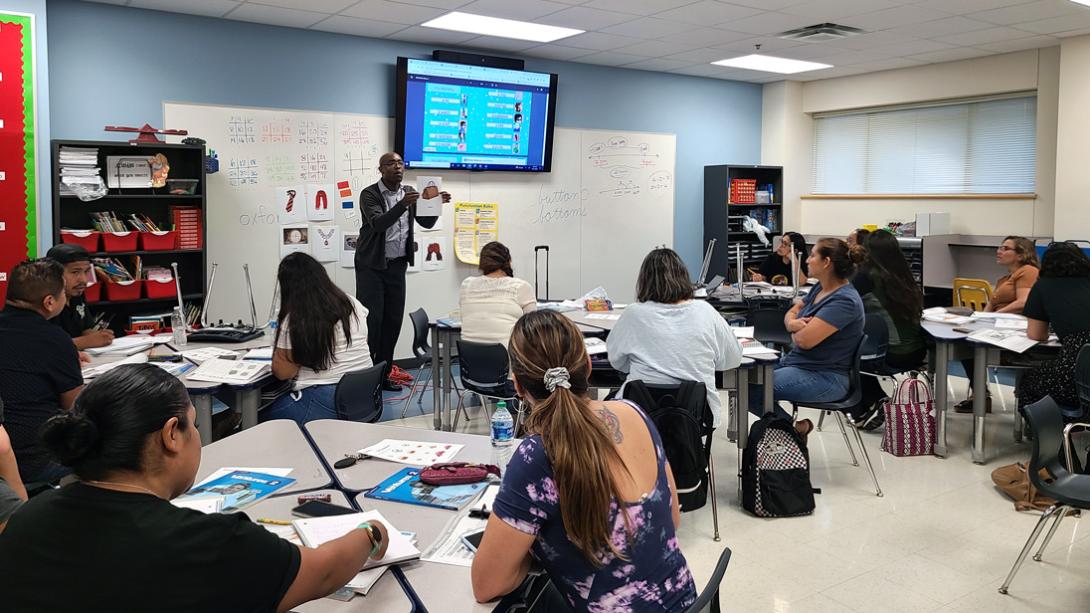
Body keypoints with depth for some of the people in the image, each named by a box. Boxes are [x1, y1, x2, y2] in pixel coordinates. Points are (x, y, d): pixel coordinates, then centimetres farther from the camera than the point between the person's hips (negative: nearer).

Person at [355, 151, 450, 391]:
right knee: (371, 320, -7)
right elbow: (378, 223, -25)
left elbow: (426, 222, 5)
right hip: (372, 265, -5)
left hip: (397, 265, 5)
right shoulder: (369, 194, -10)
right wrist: (402, 205, -39)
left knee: (394, 320, 5)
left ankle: (383, 374, 15)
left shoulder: (409, 192, 7)